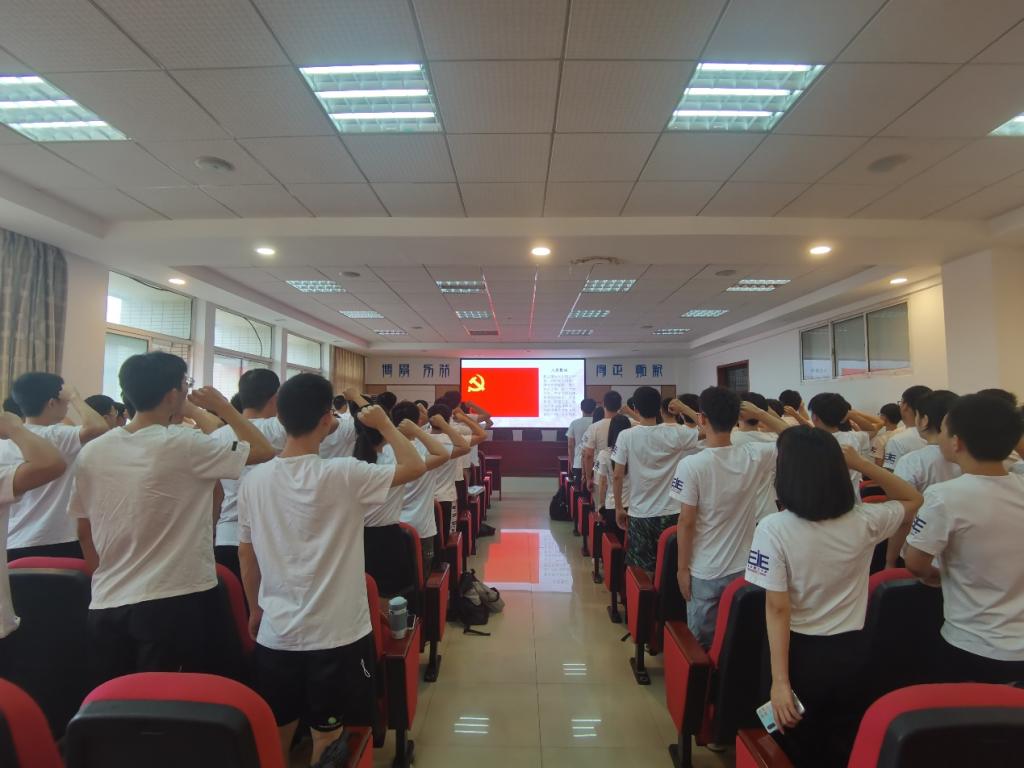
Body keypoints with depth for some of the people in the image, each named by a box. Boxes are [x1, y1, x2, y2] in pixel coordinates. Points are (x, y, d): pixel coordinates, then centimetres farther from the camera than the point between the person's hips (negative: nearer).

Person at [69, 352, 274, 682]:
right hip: (175, 602, -6)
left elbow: (84, 531, 10)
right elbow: (263, 451, -8)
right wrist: (223, 406, 2)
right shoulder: (186, 446, -17)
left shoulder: (91, 453, 0)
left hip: (107, 604, 6)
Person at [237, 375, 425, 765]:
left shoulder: (253, 480, -5)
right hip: (337, 635, -4)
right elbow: (414, 466, -11)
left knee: (276, 735, 22)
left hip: (275, 635, 4)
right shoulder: (343, 475, -20)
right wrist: (384, 424, 1)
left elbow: (246, 558, 5)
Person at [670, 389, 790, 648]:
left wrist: (682, 568, -5)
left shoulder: (691, 464, -21)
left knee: (702, 645, 14)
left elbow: (686, 522, -16)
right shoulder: (756, 455, -10)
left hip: (705, 573, -4)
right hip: (744, 568, 4)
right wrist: (760, 414, 4)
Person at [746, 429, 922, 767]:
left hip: (799, 655, -3)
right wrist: (863, 464, -3)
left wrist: (780, 680, -15)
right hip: (849, 655, 3)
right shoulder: (865, 521, -12)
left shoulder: (774, 528, -23)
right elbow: (913, 500, 10)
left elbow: (777, 609, -21)